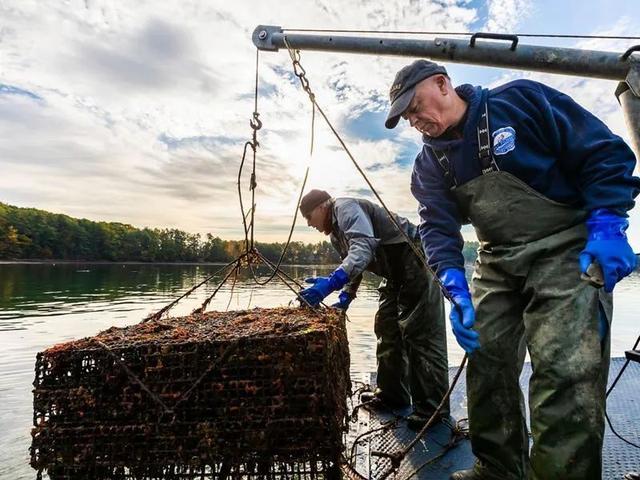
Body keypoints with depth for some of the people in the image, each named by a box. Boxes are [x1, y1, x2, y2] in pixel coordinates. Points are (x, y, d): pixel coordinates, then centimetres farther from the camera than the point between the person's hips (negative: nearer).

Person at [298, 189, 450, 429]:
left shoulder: (345, 208, -16)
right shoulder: (335, 233, 15)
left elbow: (364, 247, -32)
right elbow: (352, 265, 19)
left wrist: (332, 282, -41)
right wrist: (345, 298, 3)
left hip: (416, 261, -11)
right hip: (396, 274, 11)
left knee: (420, 334, -8)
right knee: (387, 330, 12)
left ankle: (431, 407, 2)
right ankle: (391, 394, 23)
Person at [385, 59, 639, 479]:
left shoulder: (521, 100, -9)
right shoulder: (429, 164, 4)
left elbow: (605, 153, -7)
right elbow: (438, 227, -5)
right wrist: (456, 288, -19)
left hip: (566, 250, -4)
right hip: (497, 263, 5)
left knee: (566, 372, -16)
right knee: (486, 363, 7)